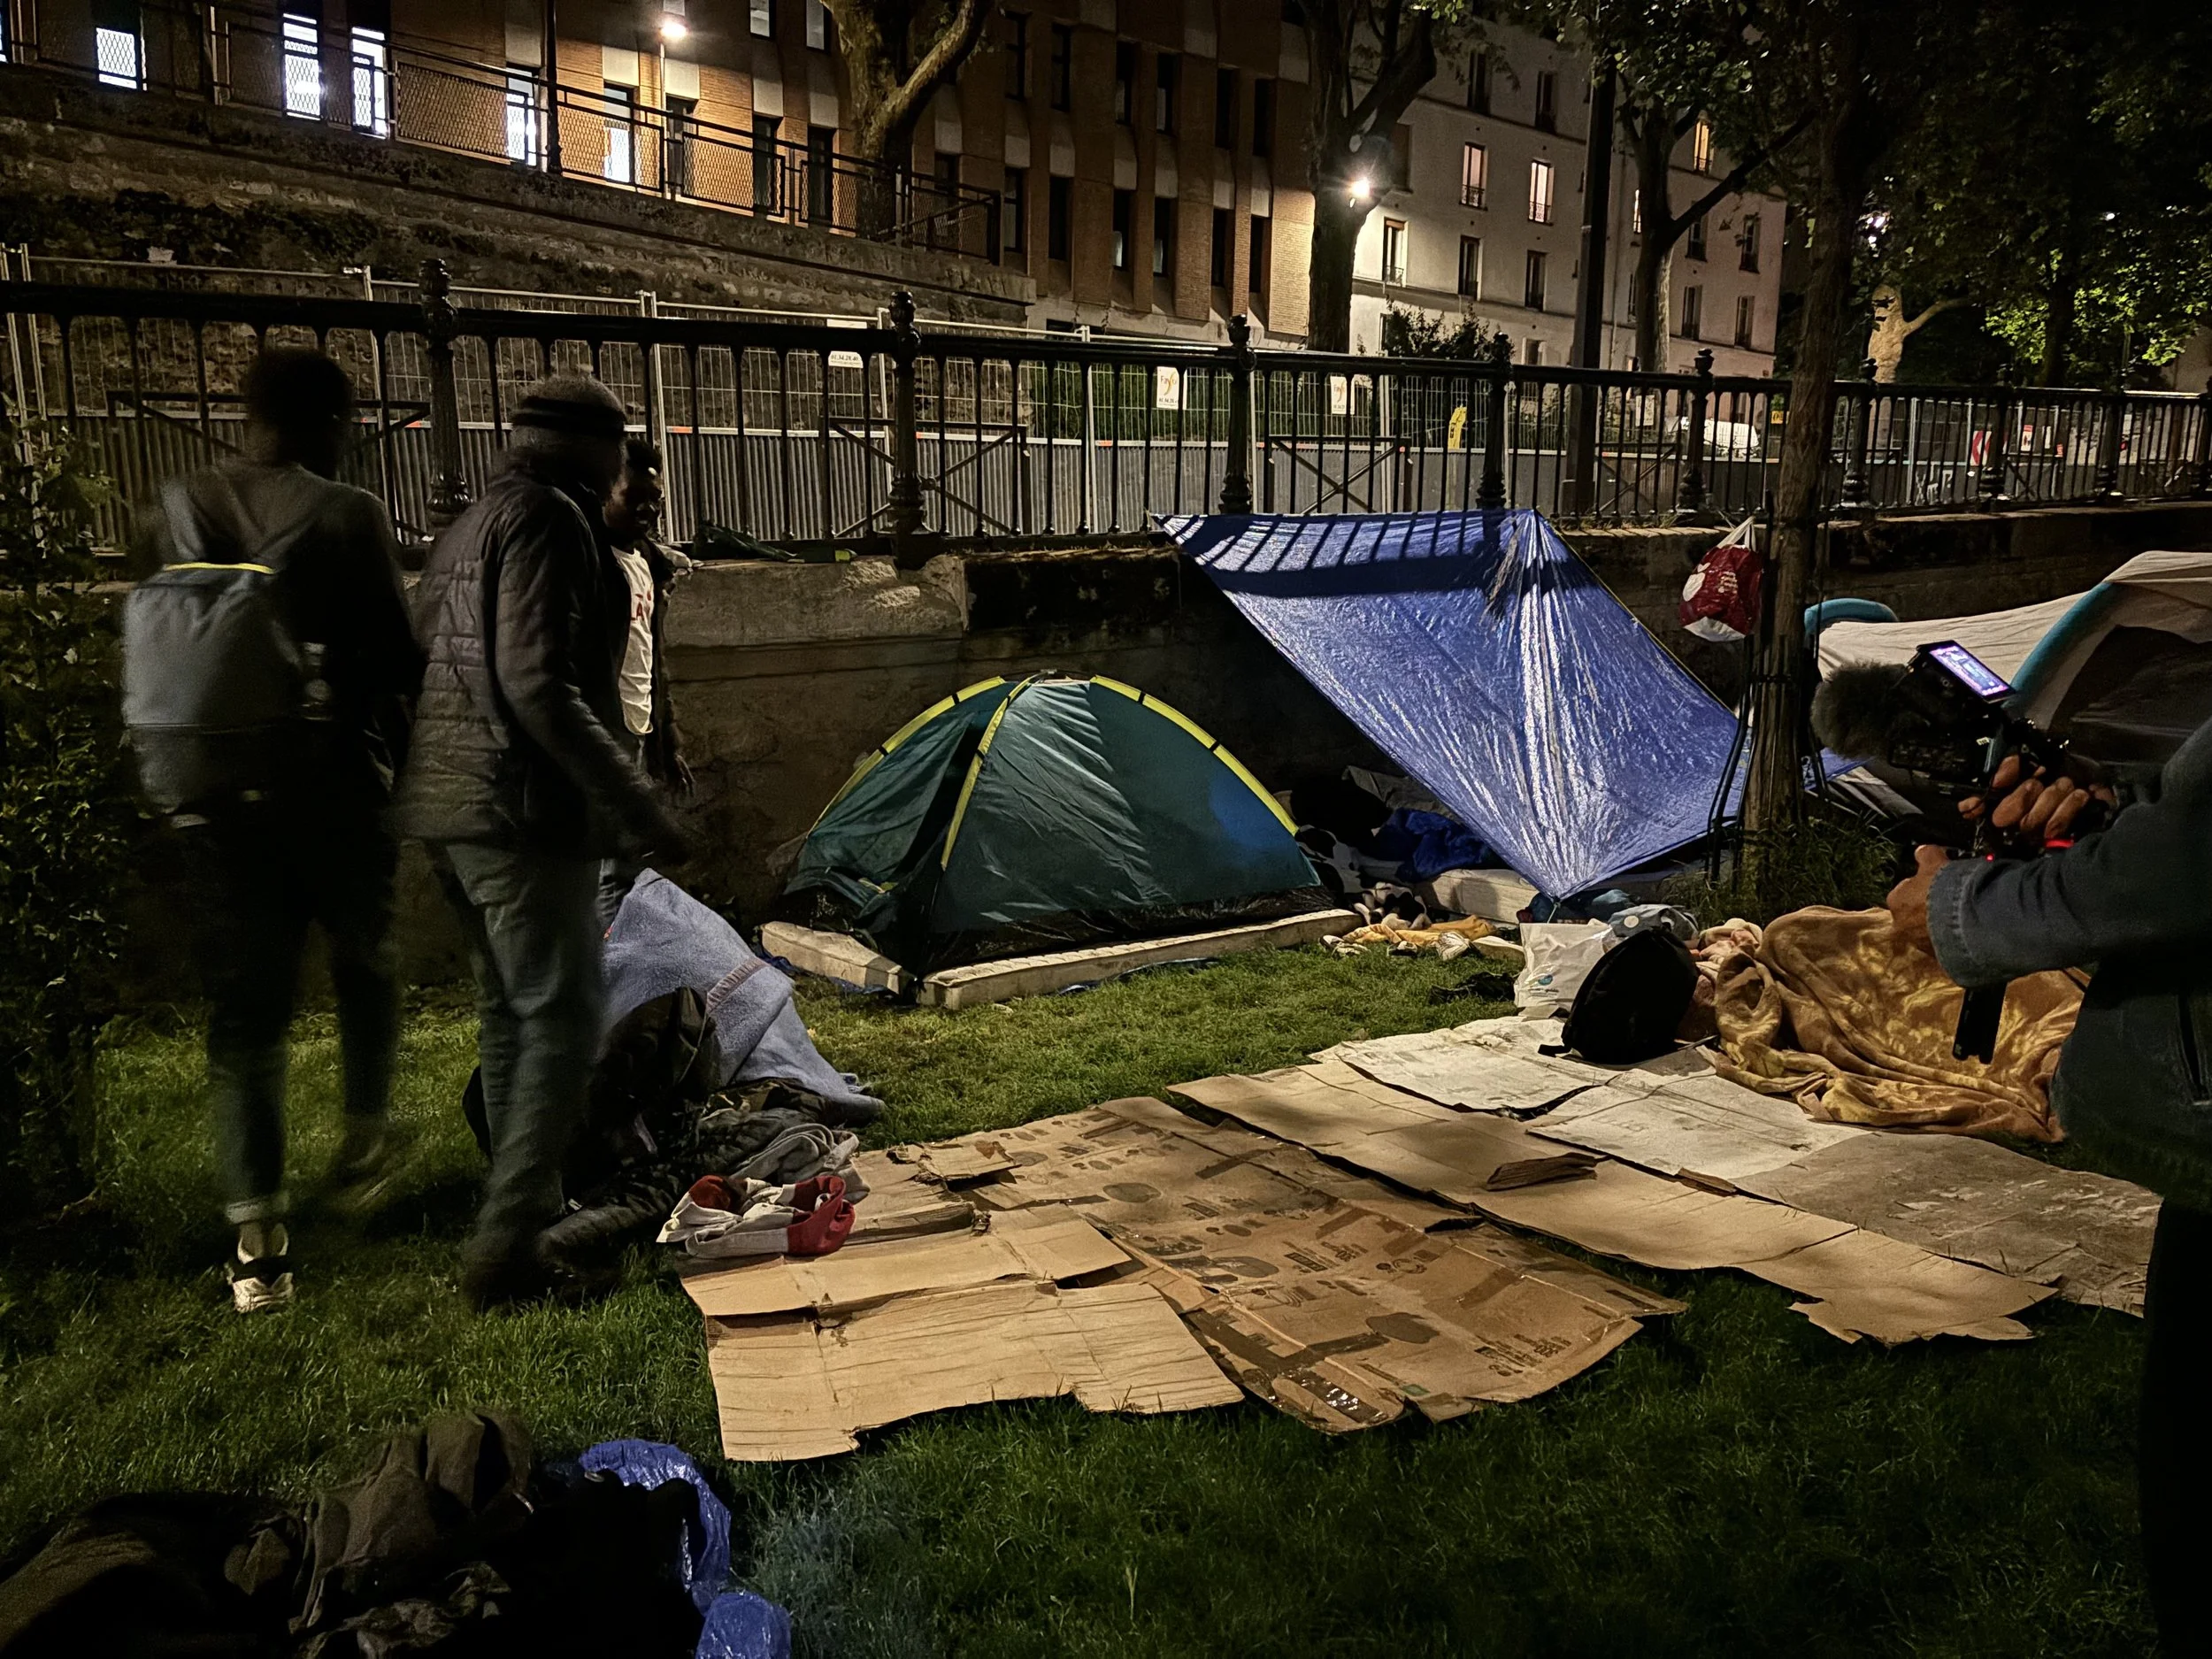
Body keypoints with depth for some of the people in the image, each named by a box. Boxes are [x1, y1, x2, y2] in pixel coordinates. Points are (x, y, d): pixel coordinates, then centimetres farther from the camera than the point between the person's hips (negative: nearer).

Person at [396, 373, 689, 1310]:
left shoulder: (465, 530, 18)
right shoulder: (550, 521, -12)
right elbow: (540, 688, -22)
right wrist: (636, 806, -20)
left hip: (447, 808, 10)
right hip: (521, 811, -10)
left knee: (507, 1014, 17)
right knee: (562, 1022, -6)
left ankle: (525, 1215, 28)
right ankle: (505, 1249, -6)